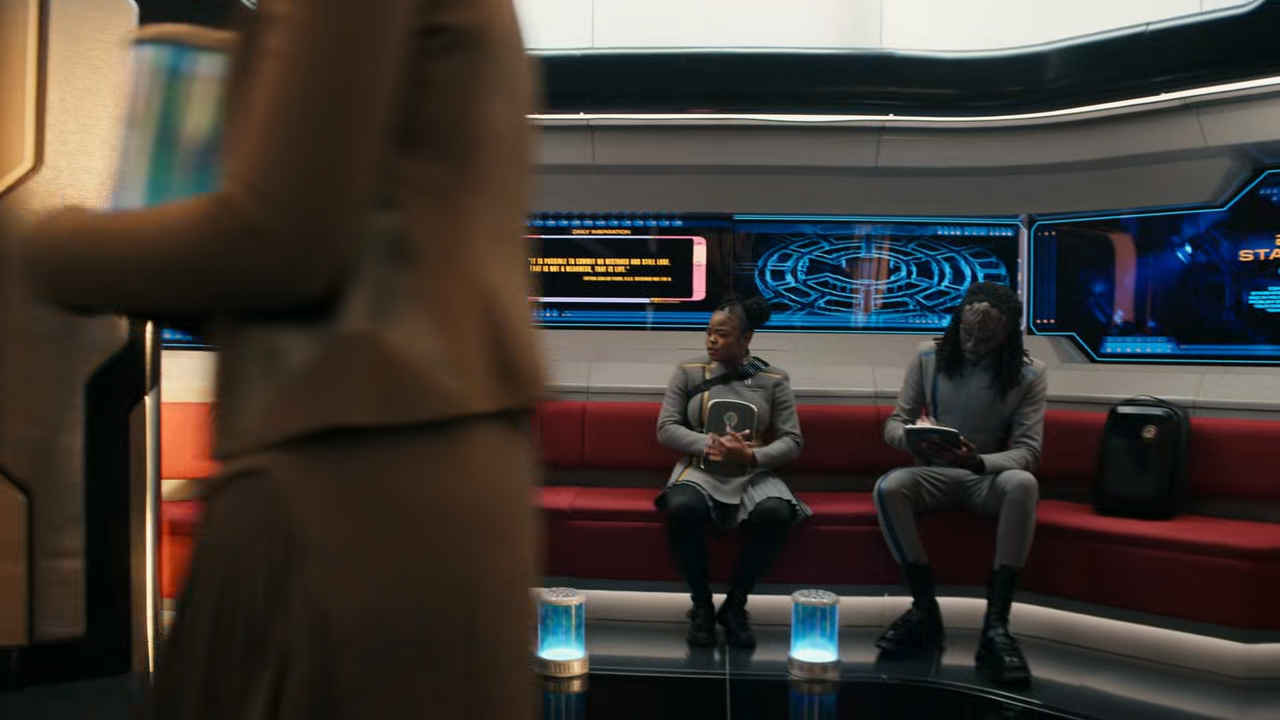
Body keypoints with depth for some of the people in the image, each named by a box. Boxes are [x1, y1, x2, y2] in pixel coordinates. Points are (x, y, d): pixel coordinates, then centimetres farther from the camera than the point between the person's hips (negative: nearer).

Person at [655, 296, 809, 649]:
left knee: (775, 514, -34)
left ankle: (735, 606, -13)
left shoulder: (774, 379, 7)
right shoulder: (688, 372, 8)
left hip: (754, 474, 0)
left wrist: (752, 456, -19)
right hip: (699, 470, 0)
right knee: (683, 508, -36)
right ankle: (701, 605, -13)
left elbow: (792, 442, 2)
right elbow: (666, 428, 2)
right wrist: (707, 444, -17)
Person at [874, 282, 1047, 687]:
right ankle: (925, 610, -21)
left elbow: (1028, 451, -12)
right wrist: (912, 439, -26)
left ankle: (996, 625, -36)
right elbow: (894, 423, 1)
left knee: (1023, 484, -37)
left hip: (989, 473, -1)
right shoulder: (928, 358, -1)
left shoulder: (1029, 373, -6)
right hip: (934, 471, 1)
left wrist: (977, 462, -33)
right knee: (888, 488, -33)